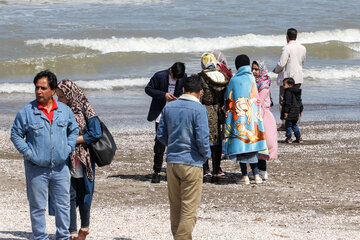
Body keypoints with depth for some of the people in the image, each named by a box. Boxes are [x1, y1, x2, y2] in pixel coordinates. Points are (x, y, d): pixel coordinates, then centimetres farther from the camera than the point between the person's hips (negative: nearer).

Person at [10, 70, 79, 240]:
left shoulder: (65, 110, 4)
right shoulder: (26, 112, -5)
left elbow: (74, 130, 18)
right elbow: (16, 135, 2)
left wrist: (68, 149, 5)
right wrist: (28, 152, -8)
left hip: (61, 167, 3)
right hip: (36, 169, -3)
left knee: (63, 204, 8)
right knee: (37, 207, 3)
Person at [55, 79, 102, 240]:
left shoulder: (85, 109, -6)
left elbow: (96, 134, -12)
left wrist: (72, 140, -14)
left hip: (84, 161, -3)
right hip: (67, 162, 3)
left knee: (84, 195, 5)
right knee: (69, 196, -2)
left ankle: (85, 227, 25)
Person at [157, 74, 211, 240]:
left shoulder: (169, 107, 5)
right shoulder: (199, 109, -12)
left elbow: (161, 135, 10)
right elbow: (202, 139, -15)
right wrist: (206, 155, 3)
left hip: (171, 162, 6)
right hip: (191, 163, -6)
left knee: (175, 205, 16)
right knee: (189, 208, -1)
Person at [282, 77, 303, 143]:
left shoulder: (288, 92, -15)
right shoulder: (297, 92, 14)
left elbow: (288, 102, -20)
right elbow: (300, 102, 19)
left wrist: (286, 111, -19)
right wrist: (301, 110, 25)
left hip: (290, 112, -9)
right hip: (296, 112, 9)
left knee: (288, 124, 0)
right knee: (294, 125, 18)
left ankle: (289, 138, 2)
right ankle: (299, 137, 18)